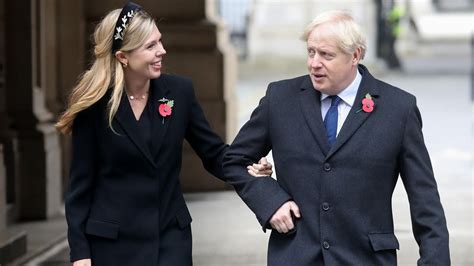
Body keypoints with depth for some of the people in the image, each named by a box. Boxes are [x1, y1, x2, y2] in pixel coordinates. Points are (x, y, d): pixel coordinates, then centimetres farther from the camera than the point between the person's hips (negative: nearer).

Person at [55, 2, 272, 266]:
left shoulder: (179, 90, 0)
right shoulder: (95, 105, -8)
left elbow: (214, 152, 7)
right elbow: (81, 183, -3)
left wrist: (247, 169, -14)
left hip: (170, 236, 2)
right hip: (112, 242, -2)